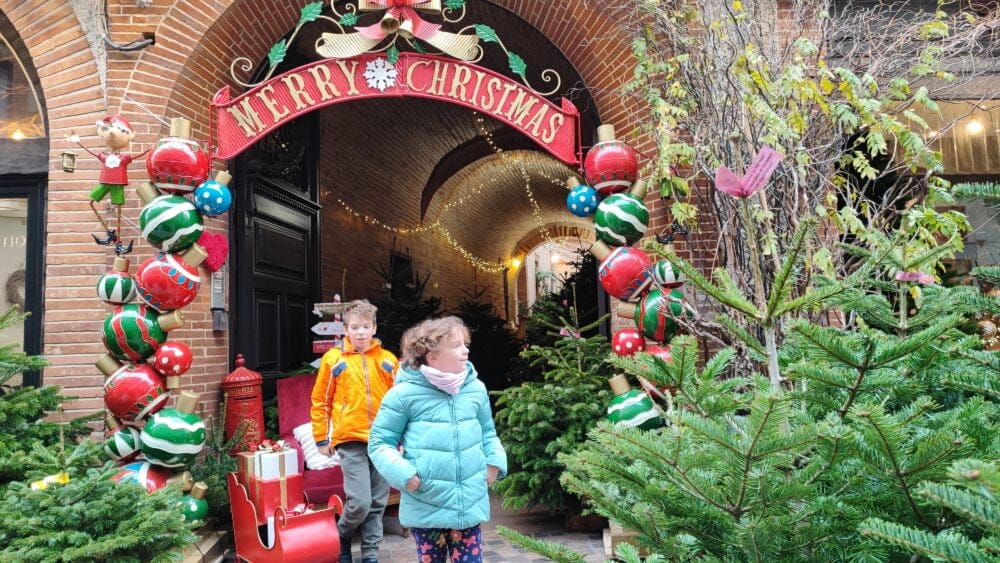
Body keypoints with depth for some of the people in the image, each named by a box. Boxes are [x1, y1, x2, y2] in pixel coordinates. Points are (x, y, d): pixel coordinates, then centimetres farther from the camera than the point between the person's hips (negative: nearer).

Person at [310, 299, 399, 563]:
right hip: (351, 441, -2)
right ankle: (341, 536, 23)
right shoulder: (333, 358, -1)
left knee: (377, 504, 9)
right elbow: (320, 402, 4)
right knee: (360, 502, -7)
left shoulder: (388, 360, 4)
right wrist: (321, 439, 4)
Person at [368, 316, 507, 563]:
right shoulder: (404, 393, -11)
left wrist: (494, 462, 0)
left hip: (470, 503, 3)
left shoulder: (476, 389, 2)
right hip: (426, 506, -3)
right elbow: (379, 442, -4)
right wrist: (403, 474, -15)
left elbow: (488, 432, 16)